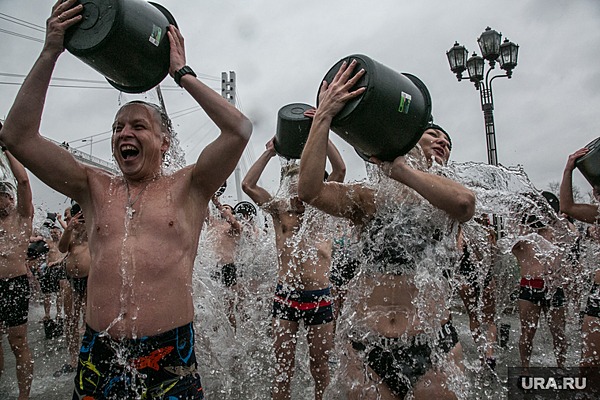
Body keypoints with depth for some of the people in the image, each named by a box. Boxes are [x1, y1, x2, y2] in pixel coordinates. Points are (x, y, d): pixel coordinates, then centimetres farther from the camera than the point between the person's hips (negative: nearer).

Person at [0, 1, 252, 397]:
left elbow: (240, 129, -11)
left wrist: (182, 73, -3)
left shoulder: (188, 187, 2)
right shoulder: (95, 188, 9)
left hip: (171, 355, -3)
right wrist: (50, 53, -2)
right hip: (97, 355, 3)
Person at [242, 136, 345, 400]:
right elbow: (248, 184, -4)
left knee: (321, 369, 12)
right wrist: (270, 152, -2)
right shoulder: (279, 211, 7)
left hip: (320, 297, 0)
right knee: (283, 369, 7)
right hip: (285, 296, 0)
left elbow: (340, 170, -4)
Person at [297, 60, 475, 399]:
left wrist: (396, 167, -18)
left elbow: (464, 201, -20)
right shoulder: (370, 199, 2)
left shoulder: (445, 203, 6)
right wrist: (324, 115, -18)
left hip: (435, 345, 1)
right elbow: (309, 190, -16)